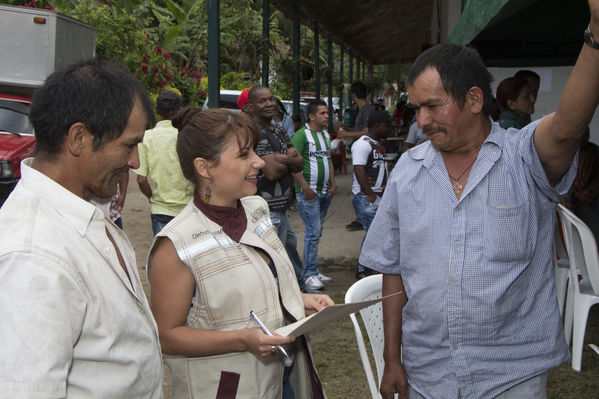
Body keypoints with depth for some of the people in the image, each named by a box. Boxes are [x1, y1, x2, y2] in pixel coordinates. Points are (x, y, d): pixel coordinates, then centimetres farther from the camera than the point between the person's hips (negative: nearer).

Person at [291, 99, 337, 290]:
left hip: (325, 192, 8)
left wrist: (332, 184, 13)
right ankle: (309, 274, -3)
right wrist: (305, 188, -19)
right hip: (308, 192, -8)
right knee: (313, 231, -9)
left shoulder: (326, 135, 16)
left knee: (317, 232, 11)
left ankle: (313, 271, 18)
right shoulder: (301, 135, -10)